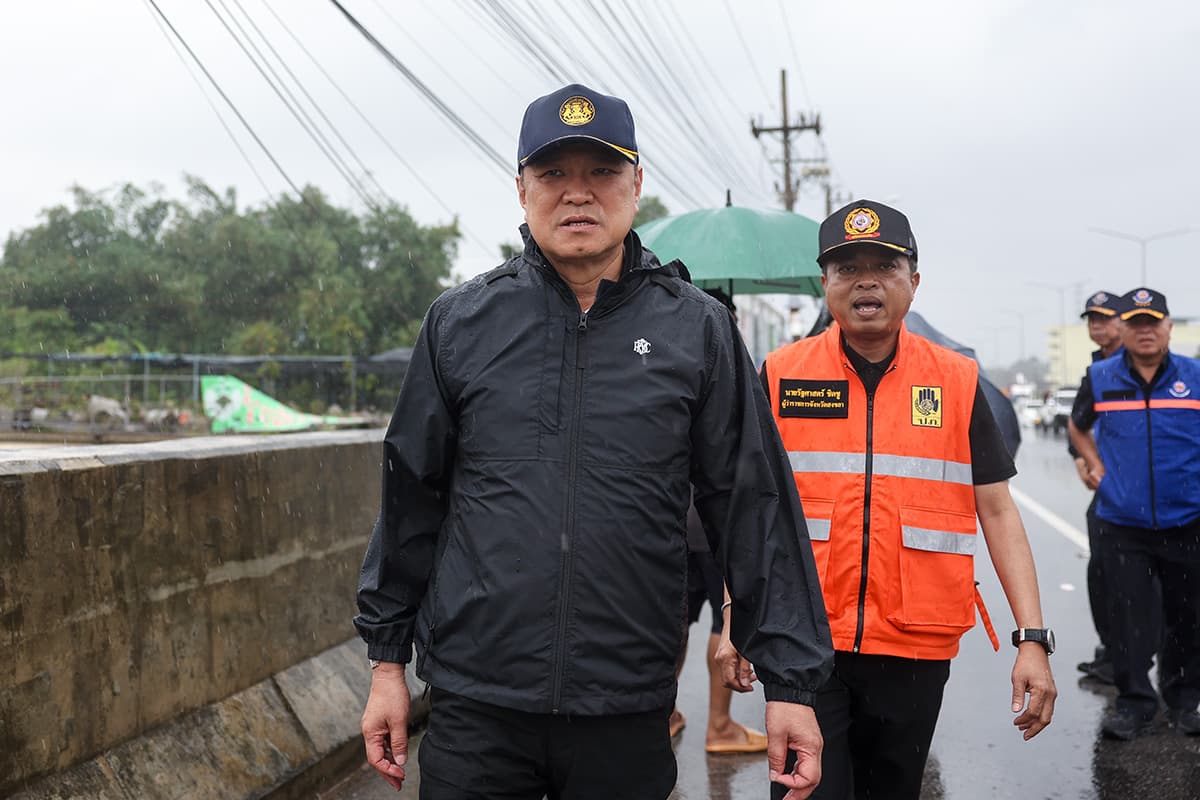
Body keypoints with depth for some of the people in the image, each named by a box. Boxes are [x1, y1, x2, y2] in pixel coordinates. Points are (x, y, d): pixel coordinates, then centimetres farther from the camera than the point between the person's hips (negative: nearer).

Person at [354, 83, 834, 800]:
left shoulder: (698, 330, 1)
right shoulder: (459, 323, 4)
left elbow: (755, 509, 1)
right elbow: (411, 498, 10)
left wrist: (790, 679, -1)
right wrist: (387, 658, 11)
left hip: (628, 720, 0)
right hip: (473, 707, 1)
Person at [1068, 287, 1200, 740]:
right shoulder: (1100, 379, 2)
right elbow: (1078, 426, 20)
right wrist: (1095, 466, 7)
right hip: (1122, 525, 0)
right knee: (1128, 617, 3)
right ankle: (1133, 701, 14)